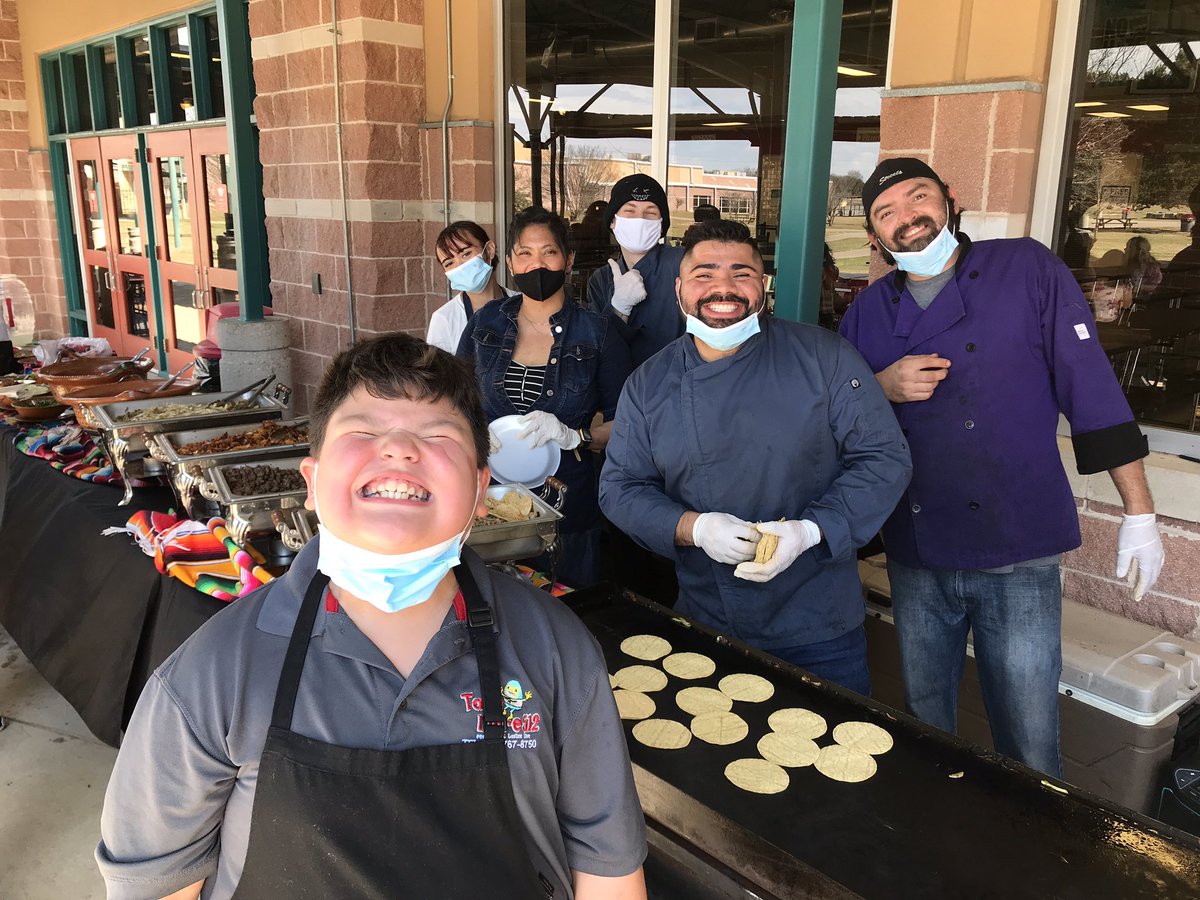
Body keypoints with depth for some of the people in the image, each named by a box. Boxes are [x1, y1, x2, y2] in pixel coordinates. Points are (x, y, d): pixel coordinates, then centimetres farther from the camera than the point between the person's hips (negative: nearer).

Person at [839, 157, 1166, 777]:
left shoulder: (1028, 270, -3)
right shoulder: (868, 312, 7)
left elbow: (1094, 392, -3)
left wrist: (1139, 515, -4)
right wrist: (882, 388, -9)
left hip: (1018, 556, -3)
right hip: (914, 555, 4)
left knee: (1029, 751, 4)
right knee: (923, 731, 18)